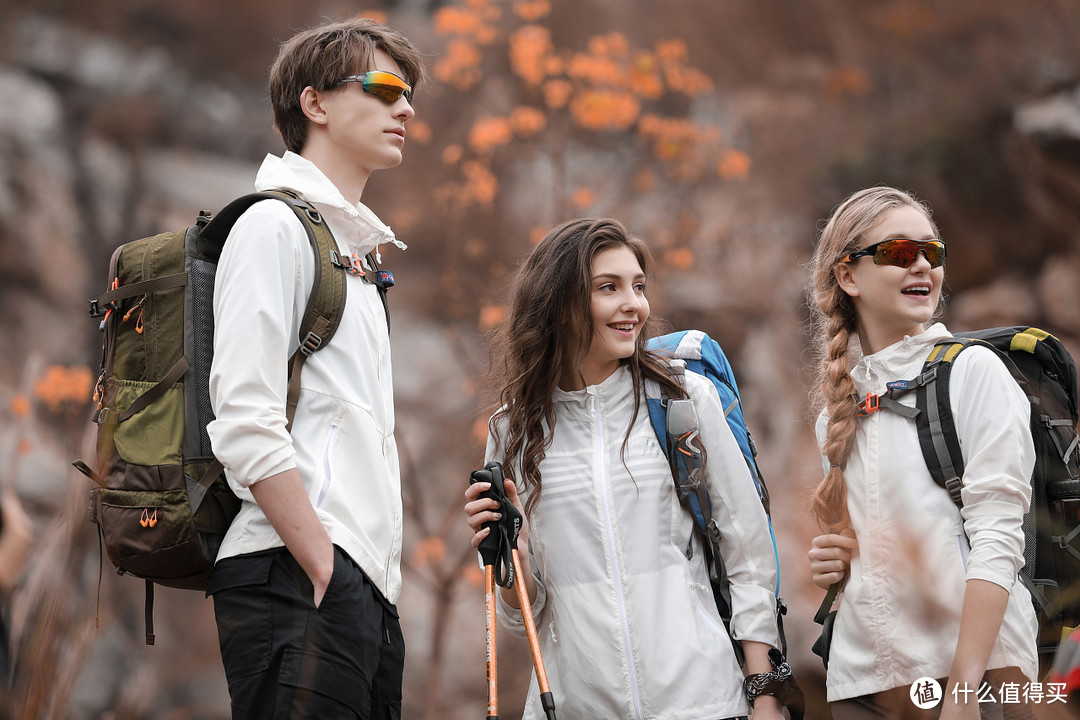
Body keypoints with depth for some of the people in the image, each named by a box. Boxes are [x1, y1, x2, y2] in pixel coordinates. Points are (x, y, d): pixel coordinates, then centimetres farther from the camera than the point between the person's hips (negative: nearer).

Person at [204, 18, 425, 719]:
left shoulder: (354, 247, 25)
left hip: (368, 589, 9)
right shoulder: (276, 225, -3)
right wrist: (323, 569, -17)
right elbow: (245, 419, -14)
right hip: (297, 581, -9)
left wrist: (380, 579, 14)